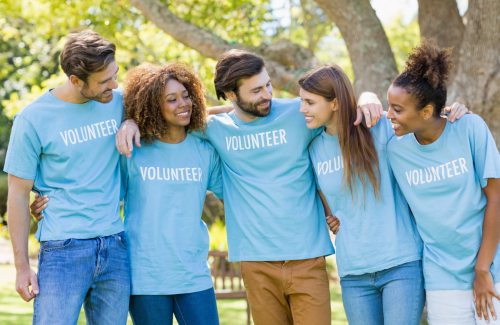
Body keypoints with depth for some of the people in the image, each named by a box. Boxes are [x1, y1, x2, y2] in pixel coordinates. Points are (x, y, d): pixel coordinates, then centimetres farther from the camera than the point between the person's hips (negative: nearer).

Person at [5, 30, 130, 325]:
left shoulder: (118, 102, 5)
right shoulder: (33, 119, -5)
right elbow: (19, 193, -1)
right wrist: (22, 266, -2)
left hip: (115, 247, 4)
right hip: (63, 249, -4)